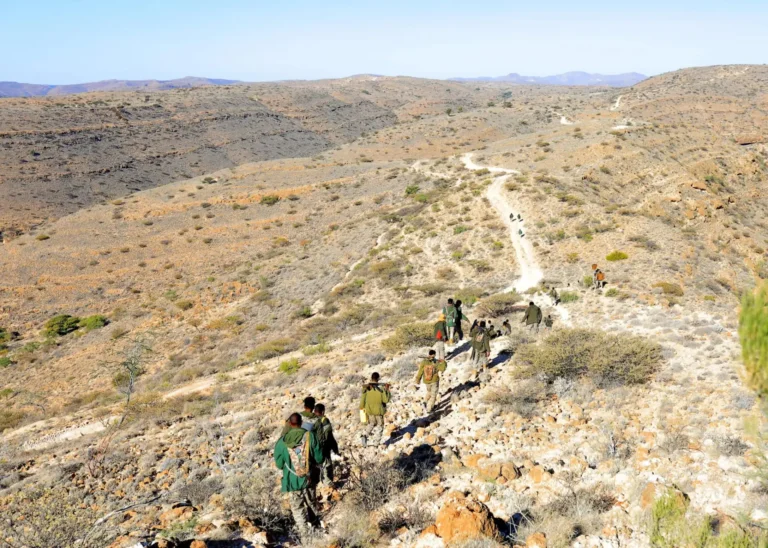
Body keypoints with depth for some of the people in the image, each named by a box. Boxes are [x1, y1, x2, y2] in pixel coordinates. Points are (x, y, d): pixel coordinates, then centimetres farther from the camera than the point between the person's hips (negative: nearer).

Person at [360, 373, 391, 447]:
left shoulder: (366, 388, -10)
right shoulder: (381, 388, -19)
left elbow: (363, 398, 0)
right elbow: (386, 400, -14)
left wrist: (361, 407, 15)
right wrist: (387, 390, -6)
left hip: (369, 410, 3)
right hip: (378, 410, -3)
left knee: (371, 423, 25)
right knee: (379, 425, 16)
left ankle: (366, 435, 5)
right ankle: (377, 441, 17)